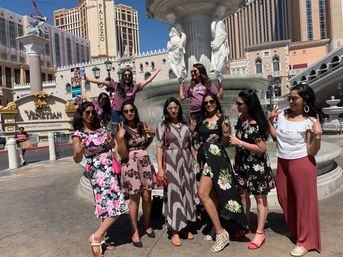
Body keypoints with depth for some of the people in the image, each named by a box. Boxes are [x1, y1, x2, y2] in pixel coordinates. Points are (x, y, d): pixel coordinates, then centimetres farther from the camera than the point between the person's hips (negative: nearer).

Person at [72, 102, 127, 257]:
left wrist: (120, 137, -6)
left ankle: (100, 239, 23)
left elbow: (120, 151, 12)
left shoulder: (102, 130, 10)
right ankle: (96, 237, 3)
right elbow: (77, 160, -12)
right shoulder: (78, 135, -4)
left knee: (107, 205, 11)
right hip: (97, 172, -6)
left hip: (110, 170, 6)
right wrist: (79, 151, -33)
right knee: (116, 205, -12)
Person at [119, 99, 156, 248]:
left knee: (147, 197, 7)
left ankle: (147, 225, 30)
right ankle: (135, 232, 18)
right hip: (130, 164, -4)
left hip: (145, 162, 4)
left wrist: (151, 136, 1)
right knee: (134, 199, 2)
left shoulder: (142, 126, 7)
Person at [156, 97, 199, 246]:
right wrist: (160, 168, -13)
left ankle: (185, 227, 25)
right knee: (173, 194, -1)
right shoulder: (163, 125, -1)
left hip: (186, 162, 4)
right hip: (171, 163, -4)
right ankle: (174, 231, 9)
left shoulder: (185, 125, 10)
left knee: (187, 193, 9)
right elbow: (159, 148, -5)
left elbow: (191, 145, 14)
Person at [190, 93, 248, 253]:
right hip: (205, 158, 7)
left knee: (203, 193, -17)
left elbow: (225, 143, -5)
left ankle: (221, 233, -6)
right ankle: (218, 230, 24)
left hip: (216, 157, -7)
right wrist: (193, 130, 7)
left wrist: (226, 132, -23)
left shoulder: (222, 119, -5)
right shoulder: (202, 120, 14)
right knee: (212, 195, 11)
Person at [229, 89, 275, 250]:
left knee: (260, 198, 7)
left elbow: (261, 148, -23)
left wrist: (239, 142, -23)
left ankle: (260, 233, 21)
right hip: (242, 163, 8)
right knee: (243, 194, 17)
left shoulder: (256, 124, -23)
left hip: (256, 166, -8)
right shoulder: (241, 119, 2)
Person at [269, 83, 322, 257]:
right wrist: (269, 121, 5)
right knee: (285, 199, 18)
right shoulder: (282, 115, 2)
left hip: (301, 164, -6)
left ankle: (305, 241, 26)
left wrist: (318, 135, -27)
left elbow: (312, 151, -13)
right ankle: (294, 231, 43)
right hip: (282, 163, 6)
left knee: (304, 202, 7)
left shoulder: (310, 121, -13)